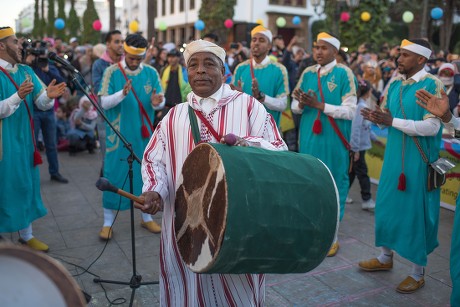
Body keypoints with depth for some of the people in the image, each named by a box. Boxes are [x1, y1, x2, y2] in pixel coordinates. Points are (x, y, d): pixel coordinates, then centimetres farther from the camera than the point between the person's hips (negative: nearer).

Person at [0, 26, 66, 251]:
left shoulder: (26, 71, 8)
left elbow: (41, 103, 4)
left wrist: (48, 95, -18)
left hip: (24, 140, 7)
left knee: (26, 185, 13)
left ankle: (26, 234, 26)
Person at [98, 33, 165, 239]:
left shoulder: (151, 73, 3)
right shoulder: (112, 72, -4)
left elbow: (161, 101, 3)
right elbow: (104, 102, -8)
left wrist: (157, 103, -21)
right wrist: (122, 93, -25)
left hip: (144, 133, 3)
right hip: (118, 134, -2)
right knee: (114, 175, 2)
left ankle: (146, 217, 26)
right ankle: (108, 222, 15)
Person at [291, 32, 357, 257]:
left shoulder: (344, 73, -7)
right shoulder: (307, 73, 7)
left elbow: (350, 111, -14)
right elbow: (295, 107, 11)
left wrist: (319, 105, -20)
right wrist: (301, 103, -12)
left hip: (333, 141, -4)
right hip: (308, 139, 4)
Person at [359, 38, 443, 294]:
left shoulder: (432, 85, -13)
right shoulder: (395, 84, 9)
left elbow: (432, 127, -22)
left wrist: (393, 122, -27)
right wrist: (376, 117, -11)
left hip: (418, 160, -7)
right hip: (394, 155, 7)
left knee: (415, 211, 2)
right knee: (387, 205, 14)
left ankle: (418, 272, 19)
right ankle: (385, 257, 34)